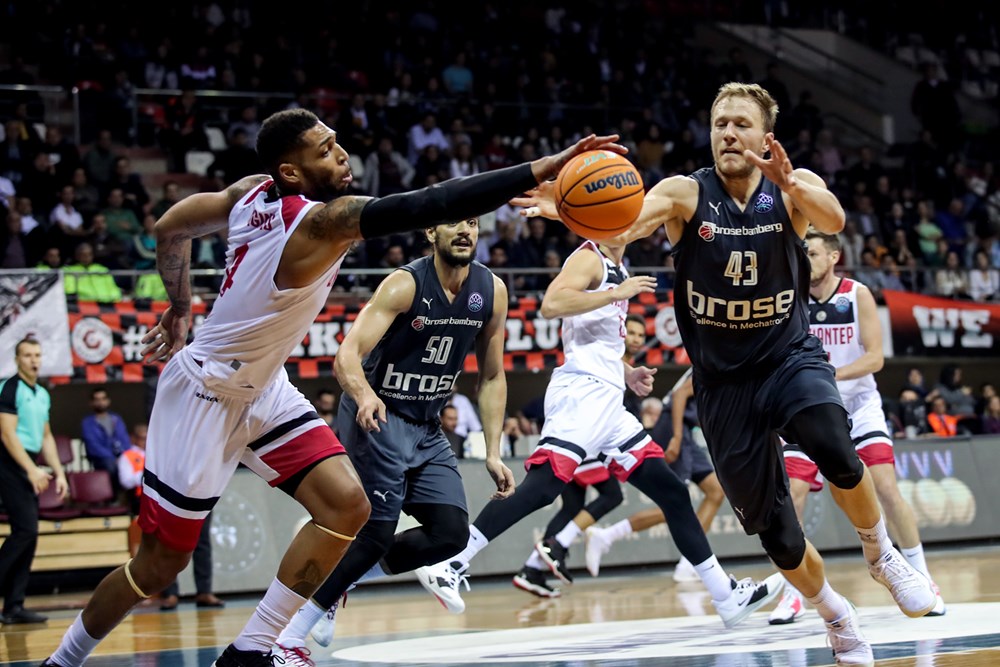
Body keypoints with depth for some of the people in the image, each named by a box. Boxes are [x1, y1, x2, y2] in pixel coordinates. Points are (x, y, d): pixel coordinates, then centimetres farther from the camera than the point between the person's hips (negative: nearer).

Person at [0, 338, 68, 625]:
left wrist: (58, 472, 15)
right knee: (25, 530, -17)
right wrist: (32, 470, -19)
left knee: (28, 536, 4)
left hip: (30, 467, 8)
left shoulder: (43, 394, 17)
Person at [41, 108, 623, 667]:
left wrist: (180, 310, 22)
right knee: (161, 564, 3)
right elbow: (429, 206, -39)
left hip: (263, 387, 8)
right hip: (205, 395, -8)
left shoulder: (253, 193, -6)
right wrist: (542, 170, -44)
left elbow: (171, 227, 8)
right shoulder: (322, 220, -30)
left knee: (346, 505, -7)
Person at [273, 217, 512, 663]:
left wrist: (493, 452, 2)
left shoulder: (492, 292, -3)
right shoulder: (406, 284, -20)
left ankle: (341, 581, 14)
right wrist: (364, 395, -49)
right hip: (376, 418, -7)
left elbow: (492, 377, 8)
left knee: (452, 533, -4)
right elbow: (347, 355, -28)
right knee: (376, 531, -17)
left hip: (426, 426, 7)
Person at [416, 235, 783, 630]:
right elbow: (551, 305, -22)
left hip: (607, 401, 9)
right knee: (543, 483, -24)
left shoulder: (617, 270, 24)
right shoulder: (589, 258, -3)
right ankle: (450, 566, -25)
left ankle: (727, 597, 15)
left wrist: (628, 373, 19)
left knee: (672, 492, 10)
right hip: (582, 393, -9)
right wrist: (617, 294, -18)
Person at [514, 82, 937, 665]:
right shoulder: (685, 194, -9)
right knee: (776, 535, 4)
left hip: (791, 355, -1)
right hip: (724, 380, 1)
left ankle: (881, 555, -5)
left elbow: (833, 219, -31)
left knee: (834, 452, -33)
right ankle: (837, 617, 34)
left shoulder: (795, 188, -8)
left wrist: (793, 185, -52)